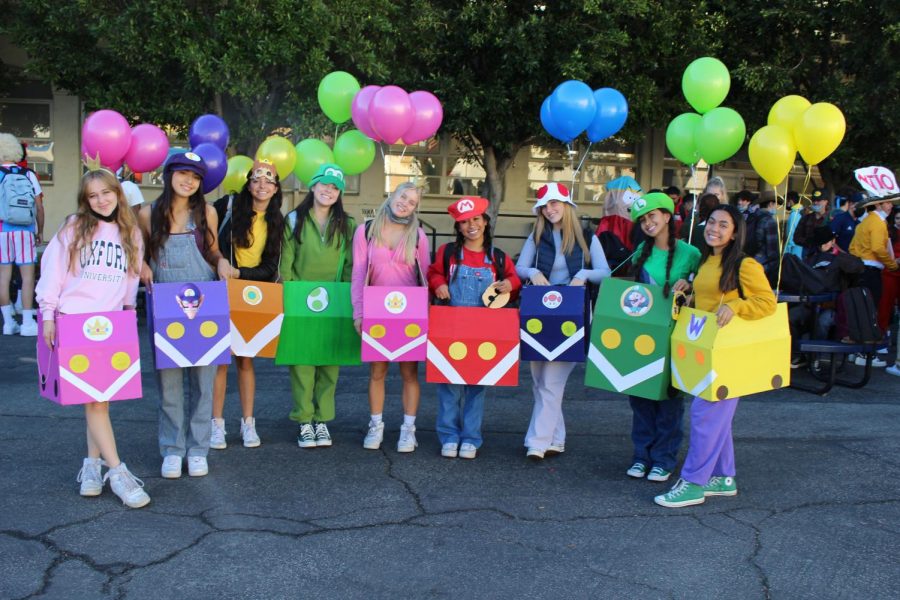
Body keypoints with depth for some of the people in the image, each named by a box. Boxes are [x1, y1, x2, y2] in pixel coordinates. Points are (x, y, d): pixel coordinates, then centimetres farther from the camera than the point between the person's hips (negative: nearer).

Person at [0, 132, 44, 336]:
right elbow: (39, 206, 1)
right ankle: (27, 323, -1)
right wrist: (40, 231, 12)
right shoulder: (28, 174, 1)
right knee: (27, 275, 1)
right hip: (24, 230, -1)